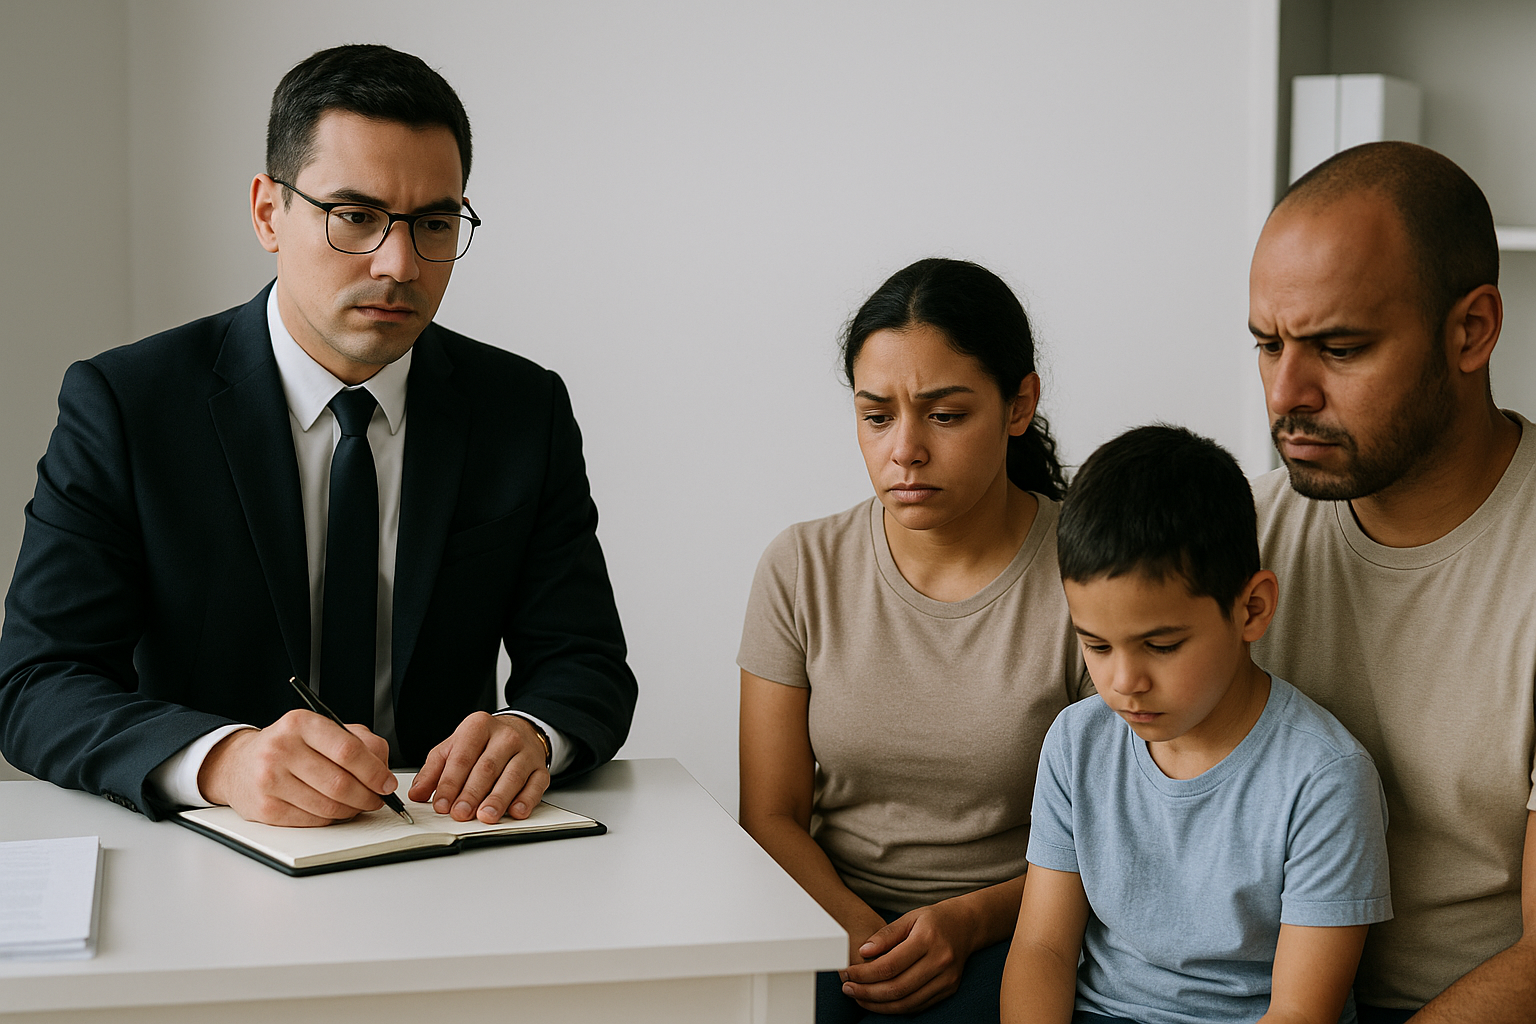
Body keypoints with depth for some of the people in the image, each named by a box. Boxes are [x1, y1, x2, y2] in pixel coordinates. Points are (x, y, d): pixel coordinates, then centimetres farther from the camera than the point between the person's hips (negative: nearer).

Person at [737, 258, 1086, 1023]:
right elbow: (772, 818, 4)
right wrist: (858, 932, -14)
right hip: (829, 924, 3)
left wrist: (968, 921, -17)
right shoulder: (801, 568, 3)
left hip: (1010, 937, -3)